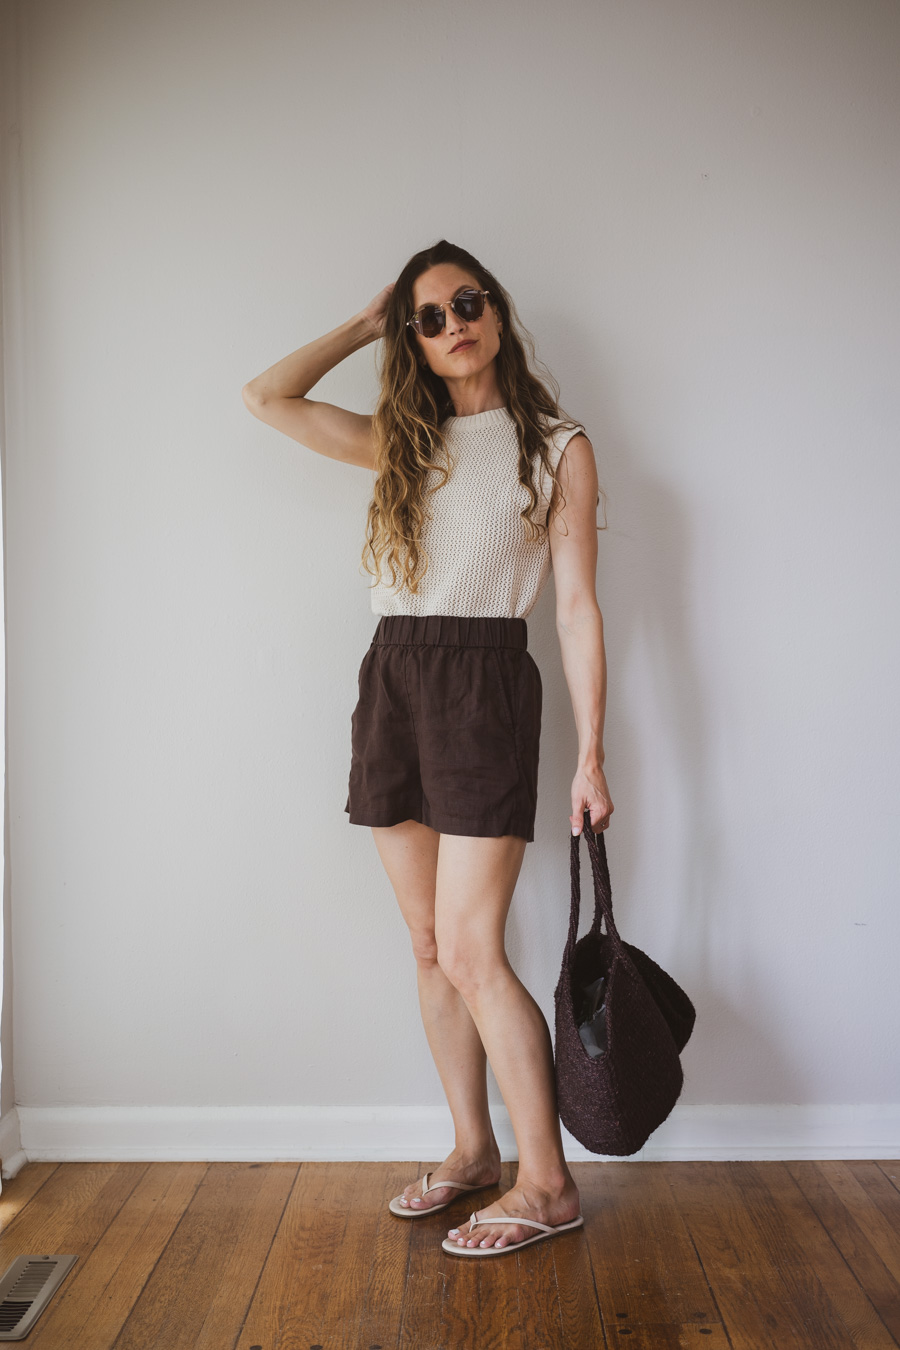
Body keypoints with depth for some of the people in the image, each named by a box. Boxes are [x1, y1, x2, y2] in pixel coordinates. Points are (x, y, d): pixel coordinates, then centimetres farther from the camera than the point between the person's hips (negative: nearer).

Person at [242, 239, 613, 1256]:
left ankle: (547, 1182, 6)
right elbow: (266, 397, 13)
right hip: (391, 684, 5)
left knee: (470, 952, -8)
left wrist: (590, 756, -7)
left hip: (485, 685, -5)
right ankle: (473, 1149, 25)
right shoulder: (402, 442, 14)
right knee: (431, 945, 10)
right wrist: (365, 325, 14)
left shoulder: (557, 448, 2)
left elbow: (577, 607, -3)